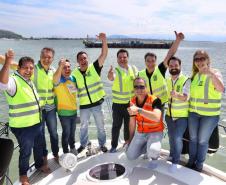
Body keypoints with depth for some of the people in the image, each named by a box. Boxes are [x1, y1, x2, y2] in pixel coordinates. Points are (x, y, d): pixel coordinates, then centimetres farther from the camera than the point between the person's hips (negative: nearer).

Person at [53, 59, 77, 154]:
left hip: (73, 110, 6)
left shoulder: (73, 78, 3)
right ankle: (66, 152, 24)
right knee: (66, 132, 6)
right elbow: (55, 78, -44)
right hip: (64, 112, -6)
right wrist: (60, 66, -57)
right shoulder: (59, 80, -18)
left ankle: (72, 148, 41)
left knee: (72, 131, 21)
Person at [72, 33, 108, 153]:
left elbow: (104, 54, -22)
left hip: (97, 103, -1)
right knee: (83, 126, 20)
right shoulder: (75, 73, -4)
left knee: (100, 126, 14)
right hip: (84, 105, 2)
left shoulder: (95, 67, -10)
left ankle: (102, 144, 35)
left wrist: (104, 40, -34)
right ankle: (83, 144, 41)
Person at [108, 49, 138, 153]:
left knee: (129, 124, 18)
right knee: (116, 125, 4)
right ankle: (114, 145, 19)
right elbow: (111, 78, -36)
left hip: (131, 103, 3)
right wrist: (110, 75, -61)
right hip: (118, 103, -3)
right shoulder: (116, 70, -13)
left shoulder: (133, 69, -1)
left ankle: (128, 142, 39)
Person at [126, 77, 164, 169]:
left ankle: (154, 157, 5)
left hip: (155, 132, -5)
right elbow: (132, 122, 6)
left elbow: (157, 118, -42)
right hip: (140, 133, 5)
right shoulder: (132, 102, -5)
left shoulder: (154, 100, -23)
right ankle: (147, 148, 29)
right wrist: (131, 139, 13)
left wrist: (138, 110, -50)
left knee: (152, 150, -33)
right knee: (130, 156, 4)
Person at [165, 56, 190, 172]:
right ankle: (172, 155, 39)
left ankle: (175, 162, 4)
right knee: (171, 137, 16)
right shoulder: (167, 80, 2)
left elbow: (185, 98, -28)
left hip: (182, 116, -5)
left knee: (177, 138, -12)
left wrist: (176, 94, -47)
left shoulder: (186, 80, -15)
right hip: (169, 115, 5)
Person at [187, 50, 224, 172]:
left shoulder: (214, 73, -9)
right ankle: (191, 161, 31)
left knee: (203, 140, 6)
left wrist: (212, 74, -40)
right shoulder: (194, 75, 7)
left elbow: (221, 89, -29)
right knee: (193, 138, 14)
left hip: (210, 115, -4)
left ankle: (199, 164, 25)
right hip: (193, 113, 5)